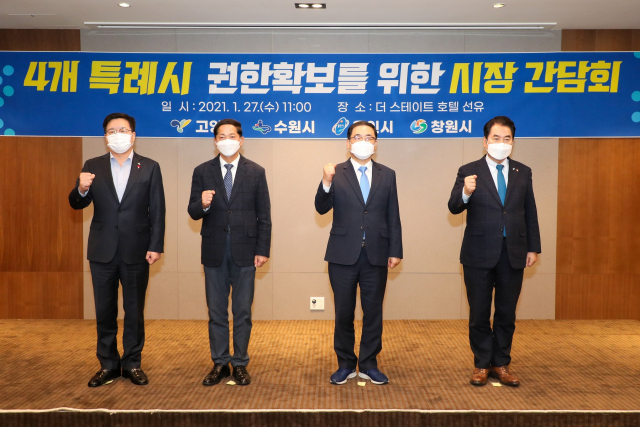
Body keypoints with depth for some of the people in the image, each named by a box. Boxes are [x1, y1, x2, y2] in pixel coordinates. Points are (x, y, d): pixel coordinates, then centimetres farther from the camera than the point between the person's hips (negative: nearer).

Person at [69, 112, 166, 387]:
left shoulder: (150, 168, 2)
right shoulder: (93, 167, 6)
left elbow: (157, 211, -1)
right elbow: (77, 204, 2)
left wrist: (156, 247, -8)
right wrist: (81, 189, -21)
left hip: (136, 251, -1)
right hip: (102, 251, 2)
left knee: (134, 310, 8)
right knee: (104, 311, 10)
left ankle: (132, 364, 21)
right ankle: (108, 365, 23)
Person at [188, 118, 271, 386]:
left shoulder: (256, 172, 3)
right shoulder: (202, 172, 4)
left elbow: (264, 215, 2)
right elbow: (193, 213, 2)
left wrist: (263, 250, -4)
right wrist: (202, 204, -22)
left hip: (244, 251, -1)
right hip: (214, 251, 1)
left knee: (242, 312, 6)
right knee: (216, 312, 10)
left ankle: (240, 364, 20)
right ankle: (219, 364, 24)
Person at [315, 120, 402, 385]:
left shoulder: (387, 175, 7)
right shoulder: (336, 174, 1)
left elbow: (393, 217, 6)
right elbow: (322, 209, -10)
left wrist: (395, 251, 2)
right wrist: (326, 184, -28)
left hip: (376, 255, 2)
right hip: (343, 255, -1)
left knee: (373, 312, 9)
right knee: (343, 312, 9)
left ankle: (369, 365, 24)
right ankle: (345, 365, 24)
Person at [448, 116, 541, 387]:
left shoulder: (523, 173, 7)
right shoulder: (469, 171, -3)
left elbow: (530, 212, 10)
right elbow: (454, 208, -13)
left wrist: (533, 247, 6)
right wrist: (465, 193, -34)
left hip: (513, 254, 3)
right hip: (479, 253, -2)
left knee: (506, 313, 10)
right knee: (479, 313, 7)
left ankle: (501, 364, 24)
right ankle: (482, 364, 22)